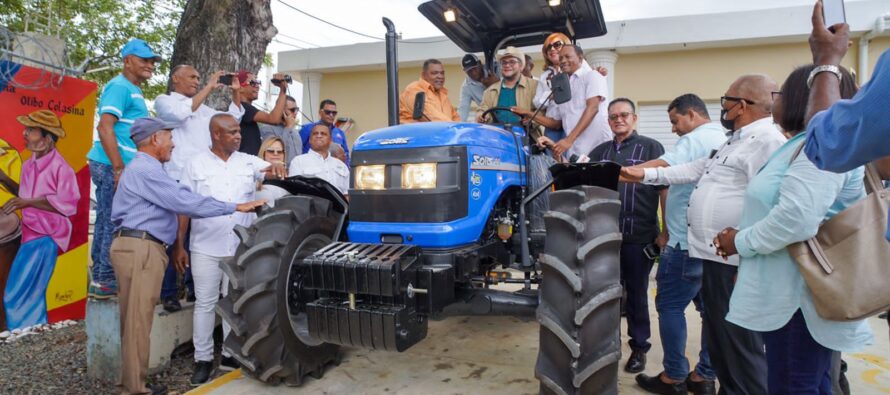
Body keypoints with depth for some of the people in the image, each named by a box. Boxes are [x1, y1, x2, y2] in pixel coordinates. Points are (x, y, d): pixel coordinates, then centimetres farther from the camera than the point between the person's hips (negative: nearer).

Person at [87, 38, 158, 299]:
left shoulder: (133, 90, 20)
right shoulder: (120, 87, -10)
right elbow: (105, 127, -21)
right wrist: (119, 168, -24)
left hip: (117, 166, 10)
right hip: (112, 166, -10)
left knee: (108, 222, 14)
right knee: (114, 224, -5)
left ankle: (100, 278, 23)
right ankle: (105, 281, 3)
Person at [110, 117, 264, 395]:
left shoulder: (145, 169, 22)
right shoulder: (145, 170, -13)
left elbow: (175, 203, 16)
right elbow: (186, 202, -19)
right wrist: (235, 207, -15)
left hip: (140, 247, 11)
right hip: (139, 247, -11)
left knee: (136, 319, 13)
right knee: (138, 321, -5)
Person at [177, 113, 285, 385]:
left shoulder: (249, 162, 6)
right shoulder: (197, 164, 1)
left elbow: (271, 172, -4)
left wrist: (276, 167, -30)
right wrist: (179, 245, -2)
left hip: (241, 247, 2)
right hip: (206, 248, -2)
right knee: (205, 303, 7)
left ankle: (231, 355, 24)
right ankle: (203, 360, 19)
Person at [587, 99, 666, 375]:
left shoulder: (651, 148, 1)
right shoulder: (599, 152, 14)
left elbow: (665, 191, -3)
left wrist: (665, 231, -8)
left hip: (639, 236, -3)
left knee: (636, 292, 9)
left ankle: (639, 347, 24)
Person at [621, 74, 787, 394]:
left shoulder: (766, 141, -16)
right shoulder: (736, 141, 19)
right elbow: (695, 169, 24)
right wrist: (645, 175, 20)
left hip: (733, 261, -11)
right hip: (713, 256, 11)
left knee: (740, 345, 1)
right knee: (718, 337, 21)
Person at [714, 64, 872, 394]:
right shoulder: (803, 146, 17)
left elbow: (795, 220, -31)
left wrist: (740, 242, -16)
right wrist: (740, 232, 10)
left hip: (799, 298, -11)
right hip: (791, 293, 11)